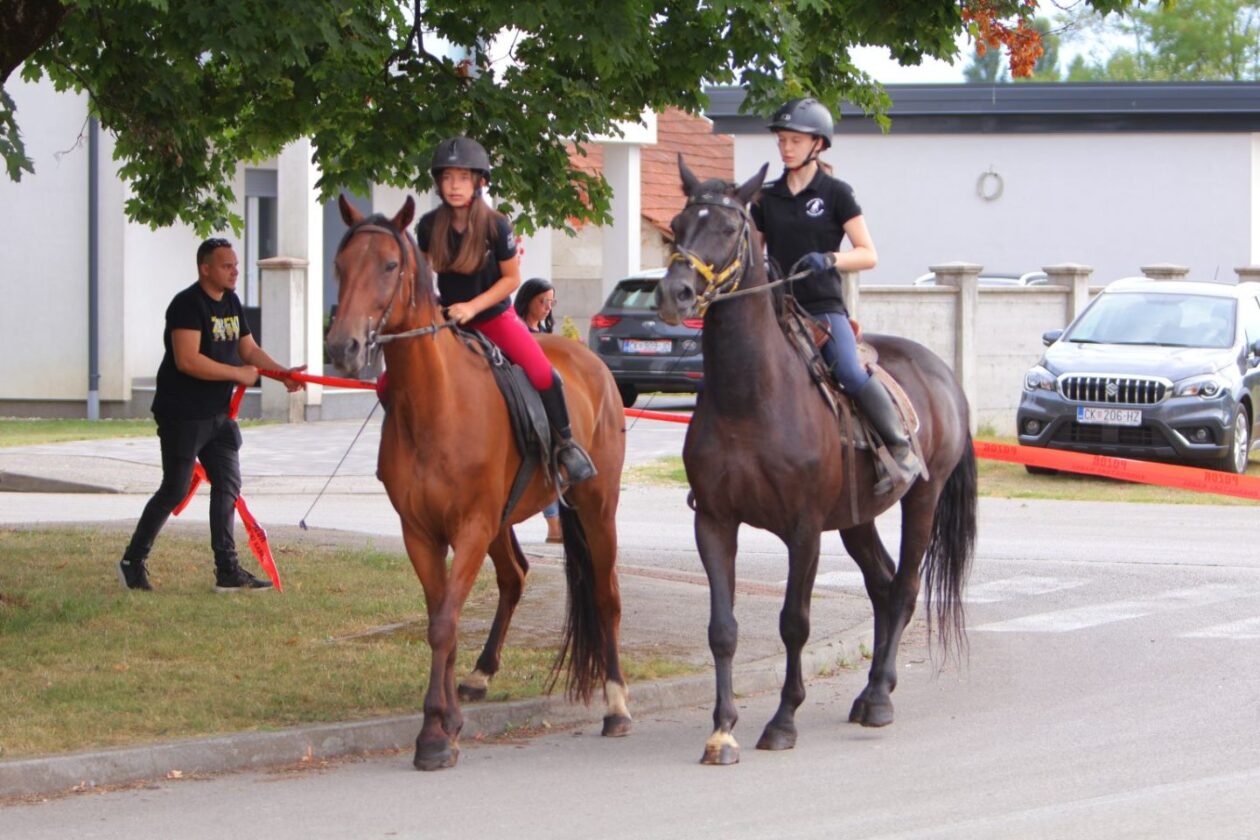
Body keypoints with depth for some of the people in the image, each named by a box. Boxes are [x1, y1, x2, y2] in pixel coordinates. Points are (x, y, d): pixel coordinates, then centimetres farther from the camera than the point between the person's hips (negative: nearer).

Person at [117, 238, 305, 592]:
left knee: (228, 485, 5)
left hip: (218, 415, 9)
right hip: (182, 416, -9)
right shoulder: (188, 304, -17)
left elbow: (249, 349, 14)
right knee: (175, 490, -3)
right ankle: (133, 561, 10)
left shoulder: (231, 303, 11)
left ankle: (227, 570, 8)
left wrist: (284, 374, -2)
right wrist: (238, 373, -22)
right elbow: (187, 360, -27)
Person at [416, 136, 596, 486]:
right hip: (445, 319, 3)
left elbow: (511, 278, -9)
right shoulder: (429, 226, -8)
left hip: (494, 316, -3)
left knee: (543, 375, -24)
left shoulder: (496, 226, -15)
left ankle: (566, 444, -2)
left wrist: (473, 306, -19)